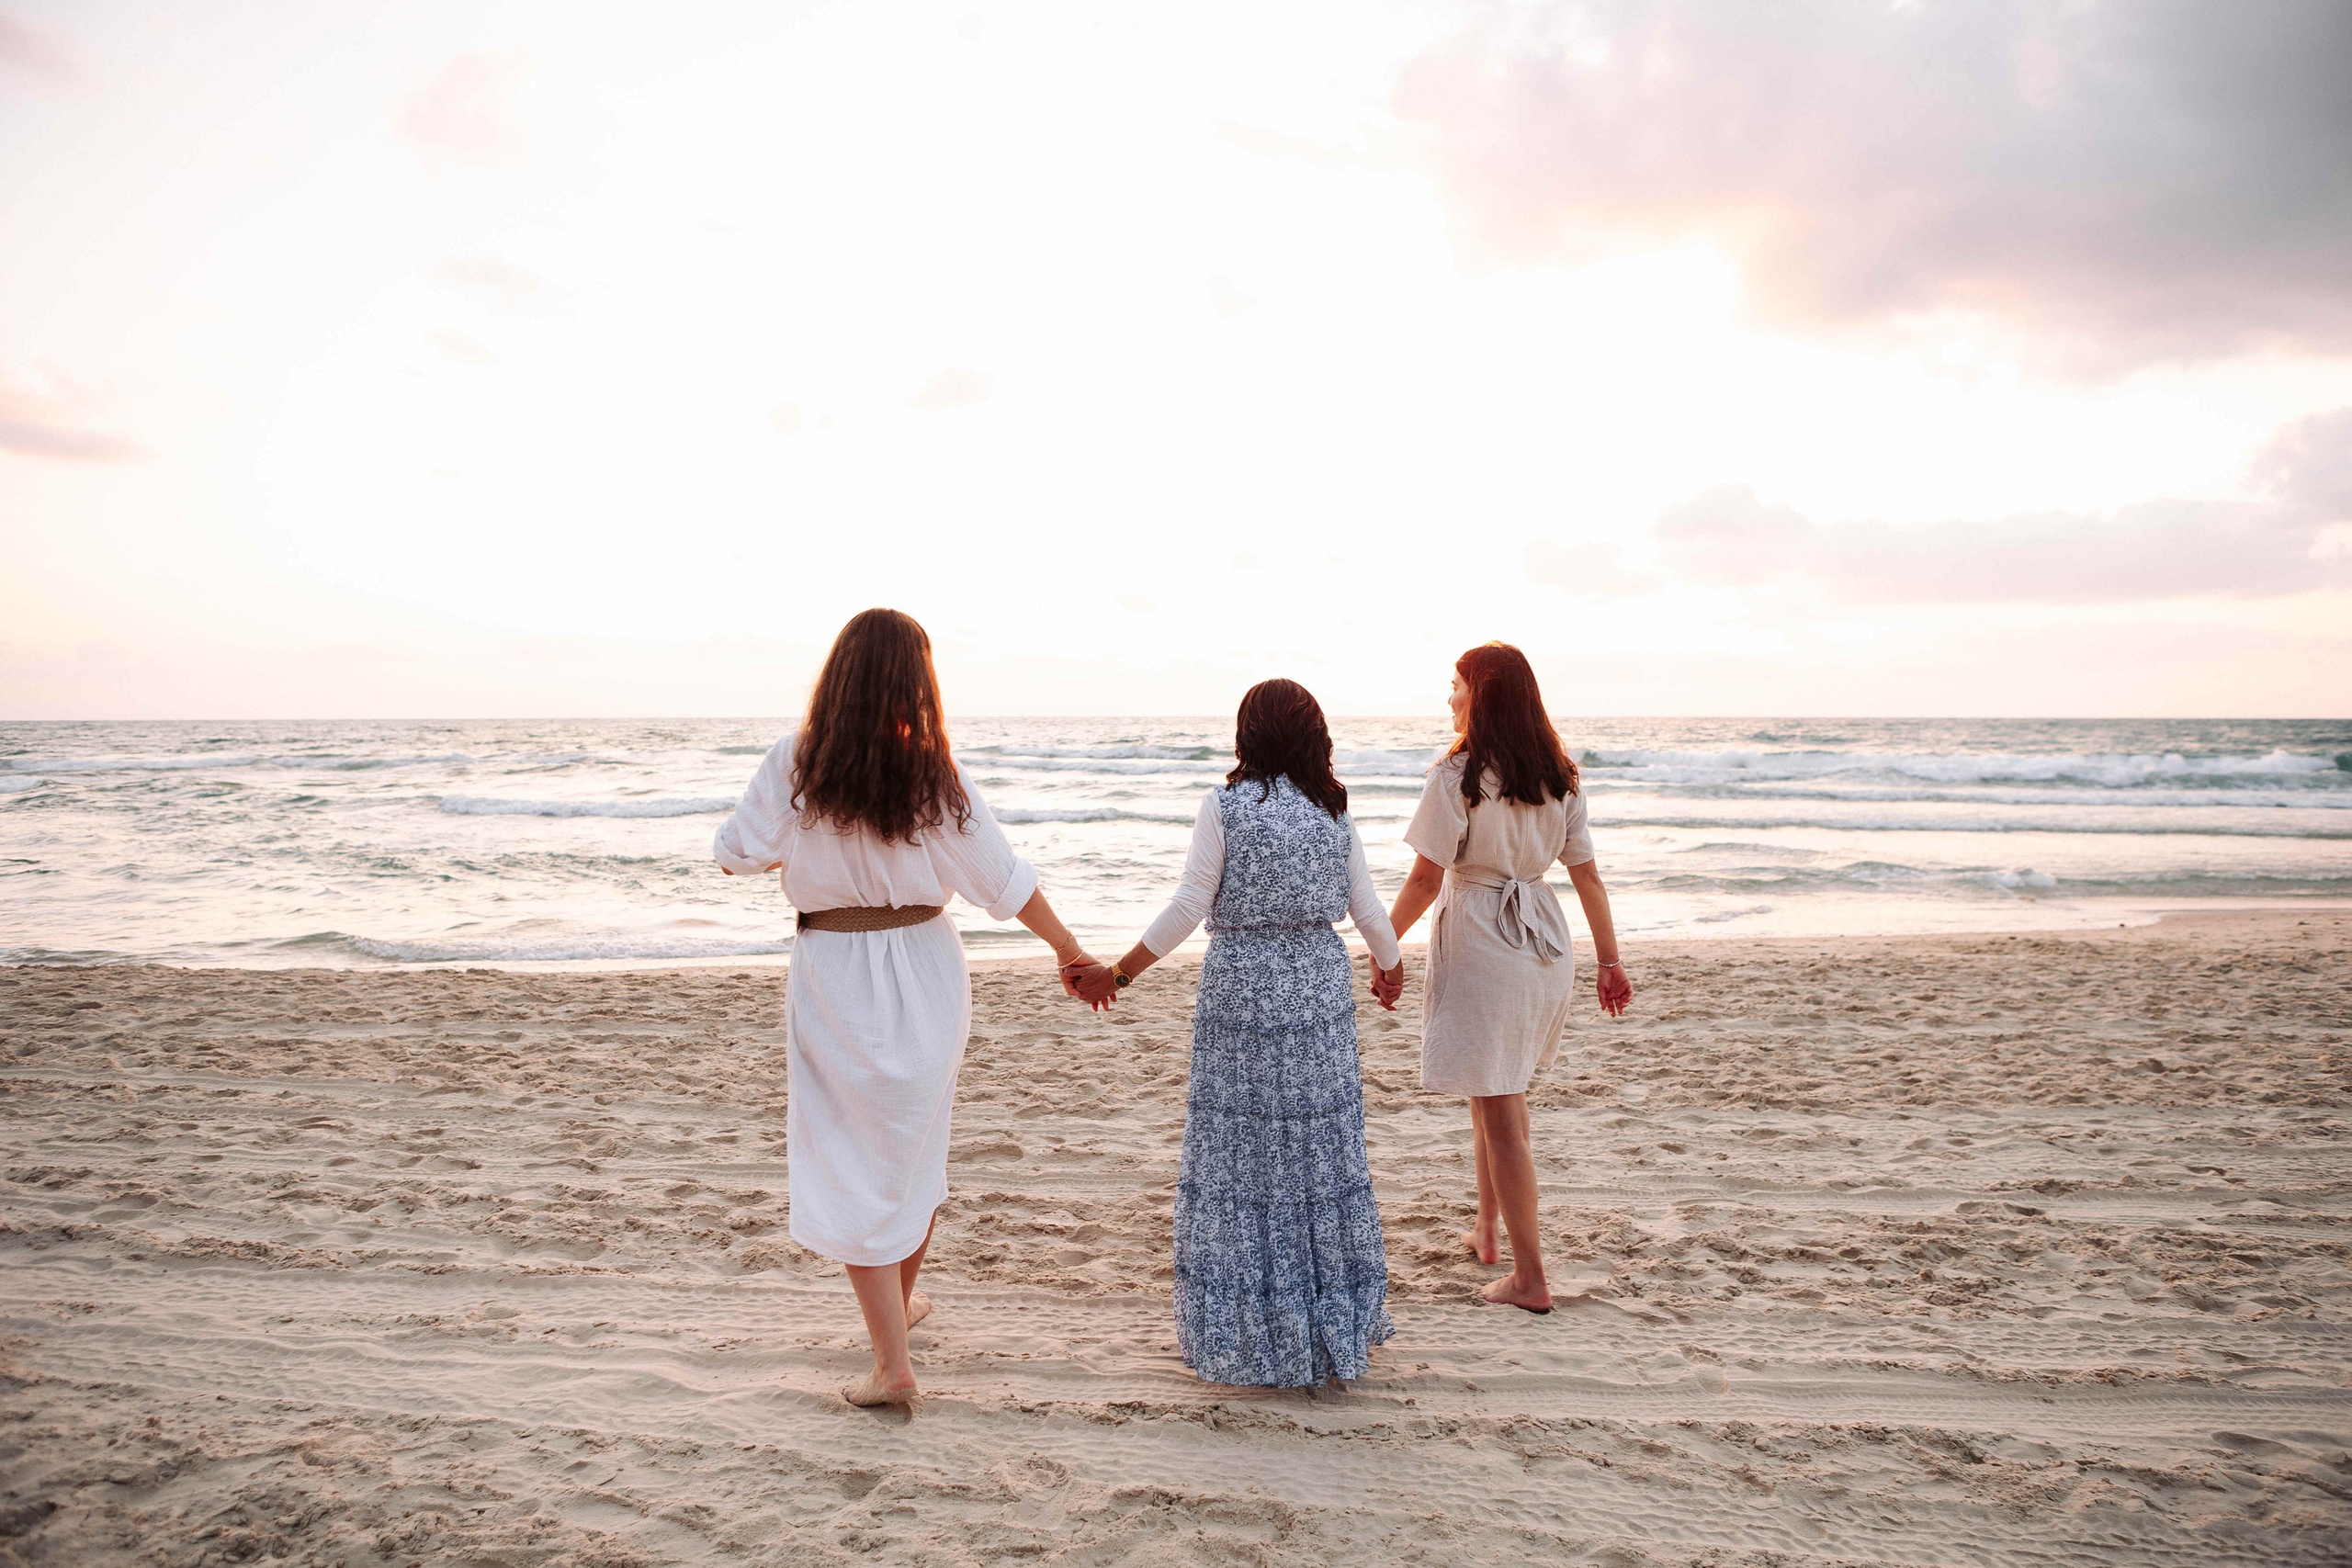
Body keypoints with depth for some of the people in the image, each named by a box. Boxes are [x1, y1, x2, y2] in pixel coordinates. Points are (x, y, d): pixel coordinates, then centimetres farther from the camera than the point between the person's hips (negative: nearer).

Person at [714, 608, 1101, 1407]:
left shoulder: (794, 764, -11)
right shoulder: (934, 773, -8)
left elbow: (735, 854, -5)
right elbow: (1005, 878, -5)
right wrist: (1070, 950, 7)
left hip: (834, 974, -2)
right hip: (925, 967, 2)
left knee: (853, 1161, 6)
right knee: (917, 1144, 22)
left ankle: (892, 1363, 5)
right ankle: (902, 1301, 42)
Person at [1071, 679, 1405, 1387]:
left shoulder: (1225, 805, -8)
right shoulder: (1334, 811, 2)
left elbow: (1189, 907, -11)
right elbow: (1366, 909, 6)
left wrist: (1116, 974, -3)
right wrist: (1390, 967, 26)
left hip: (1241, 990, -4)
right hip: (1320, 992, 4)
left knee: (1238, 1151, 5)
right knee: (1322, 1147, 12)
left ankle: (1245, 1329, 12)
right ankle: (1335, 1322, 23)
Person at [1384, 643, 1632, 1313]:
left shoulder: (1459, 774, -13)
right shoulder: (1557, 775, 5)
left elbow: (1425, 878, -13)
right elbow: (1587, 874, 7)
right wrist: (1610, 961, 13)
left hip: (1477, 940, -7)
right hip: (1543, 936, 7)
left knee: (1499, 1112, 0)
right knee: (1500, 1090, 25)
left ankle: (1529, 1277, 6)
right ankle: (1487, 1229, 38)